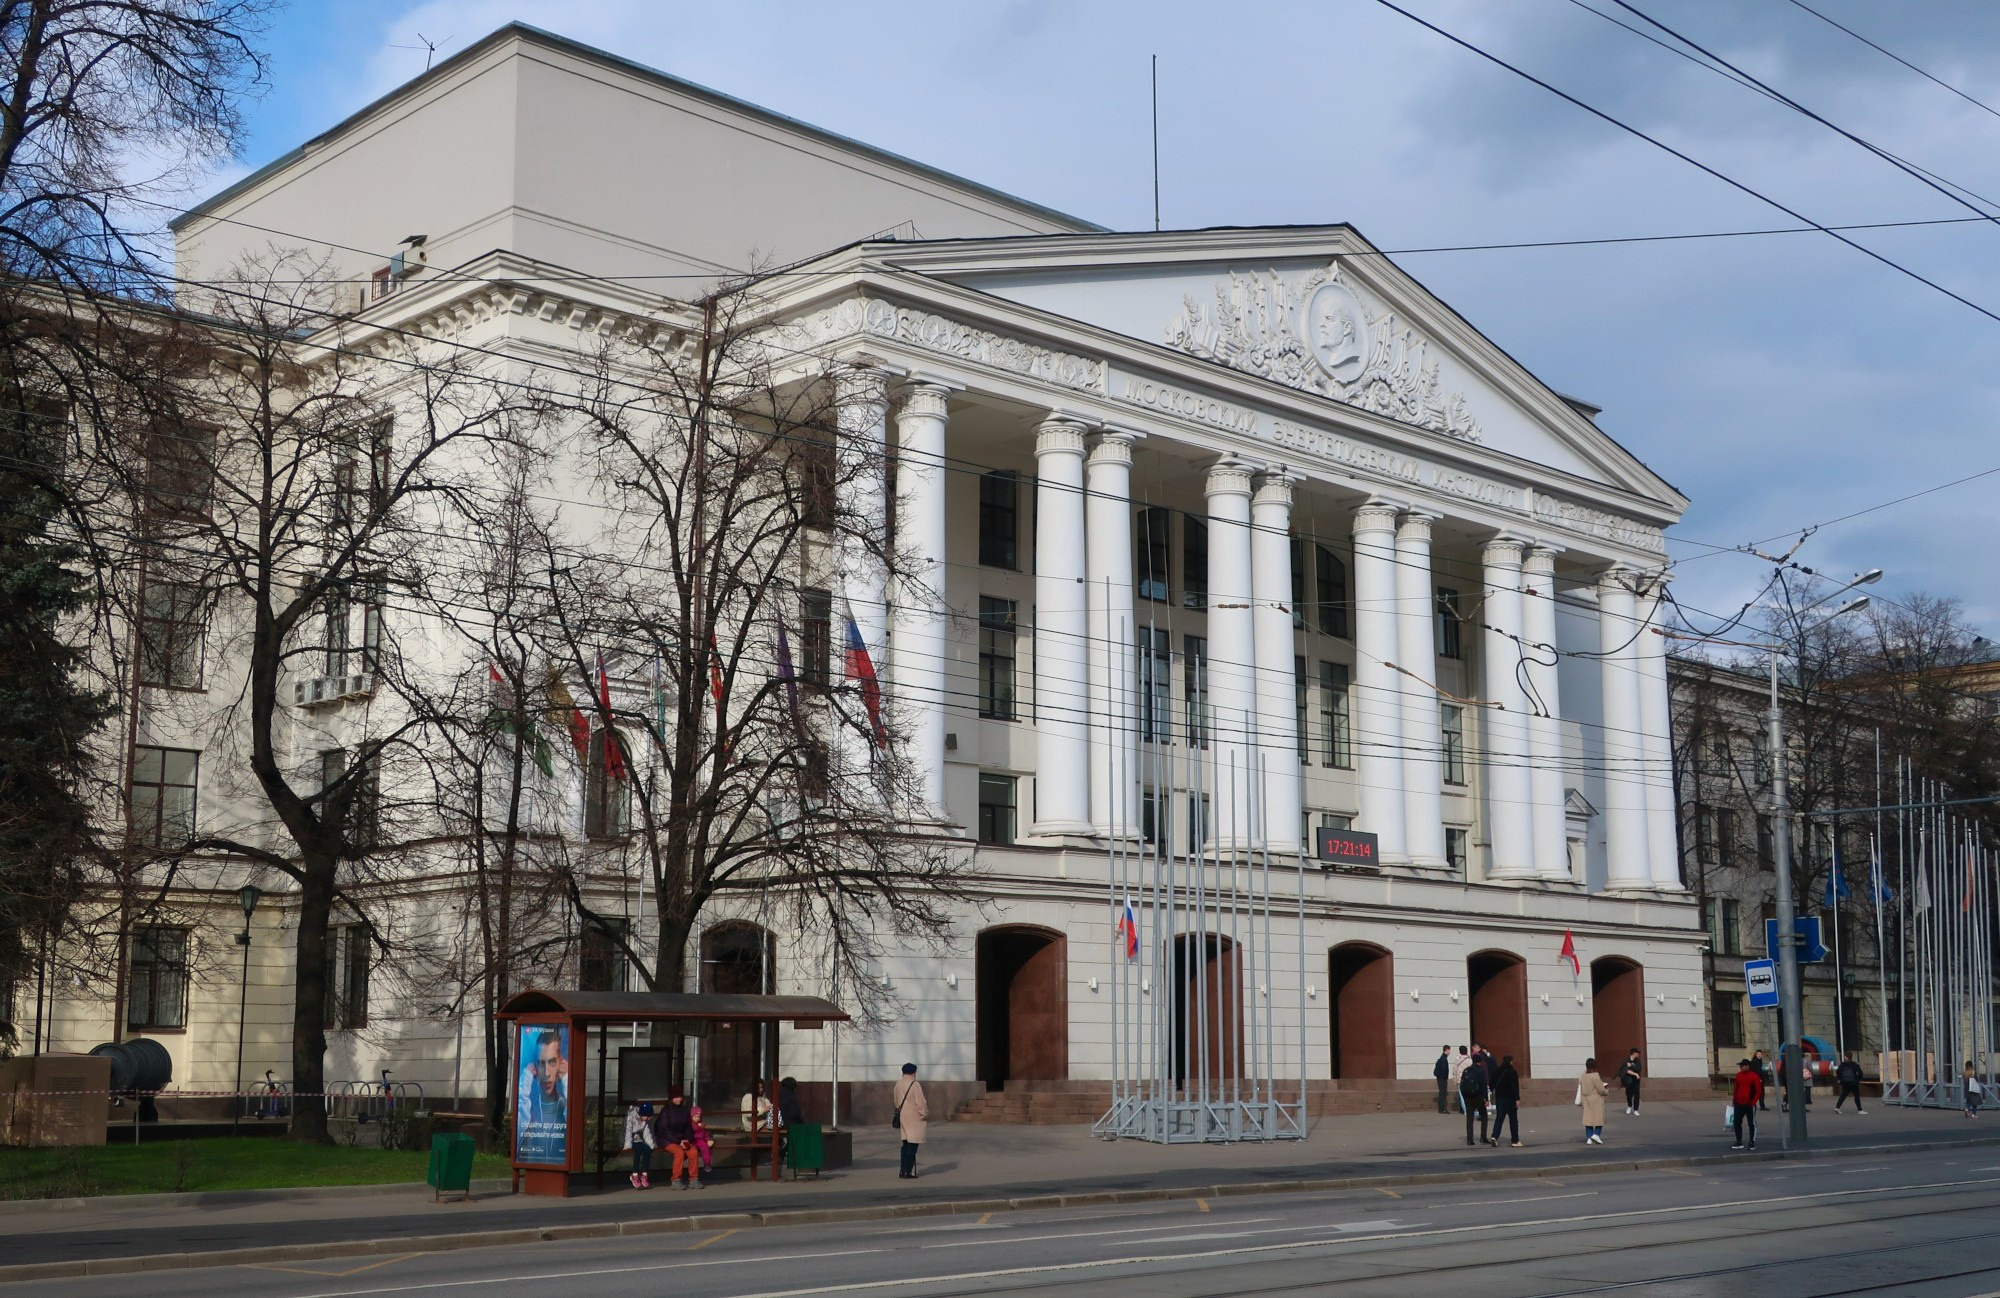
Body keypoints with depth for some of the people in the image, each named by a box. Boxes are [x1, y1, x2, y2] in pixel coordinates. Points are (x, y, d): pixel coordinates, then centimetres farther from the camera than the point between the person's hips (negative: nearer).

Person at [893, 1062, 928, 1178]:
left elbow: (896, 1102, 13)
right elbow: (920, 1103, -16)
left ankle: (903, 1171, 16)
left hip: (903, 1119, 7)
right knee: (912, 1146, -4)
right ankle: (908, 1172, -6)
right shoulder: (915, 1085, -15)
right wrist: (925, 1115, -3)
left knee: (906, 1145, 15)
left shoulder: (898, 1085, 7)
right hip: (914, 1120, -7)